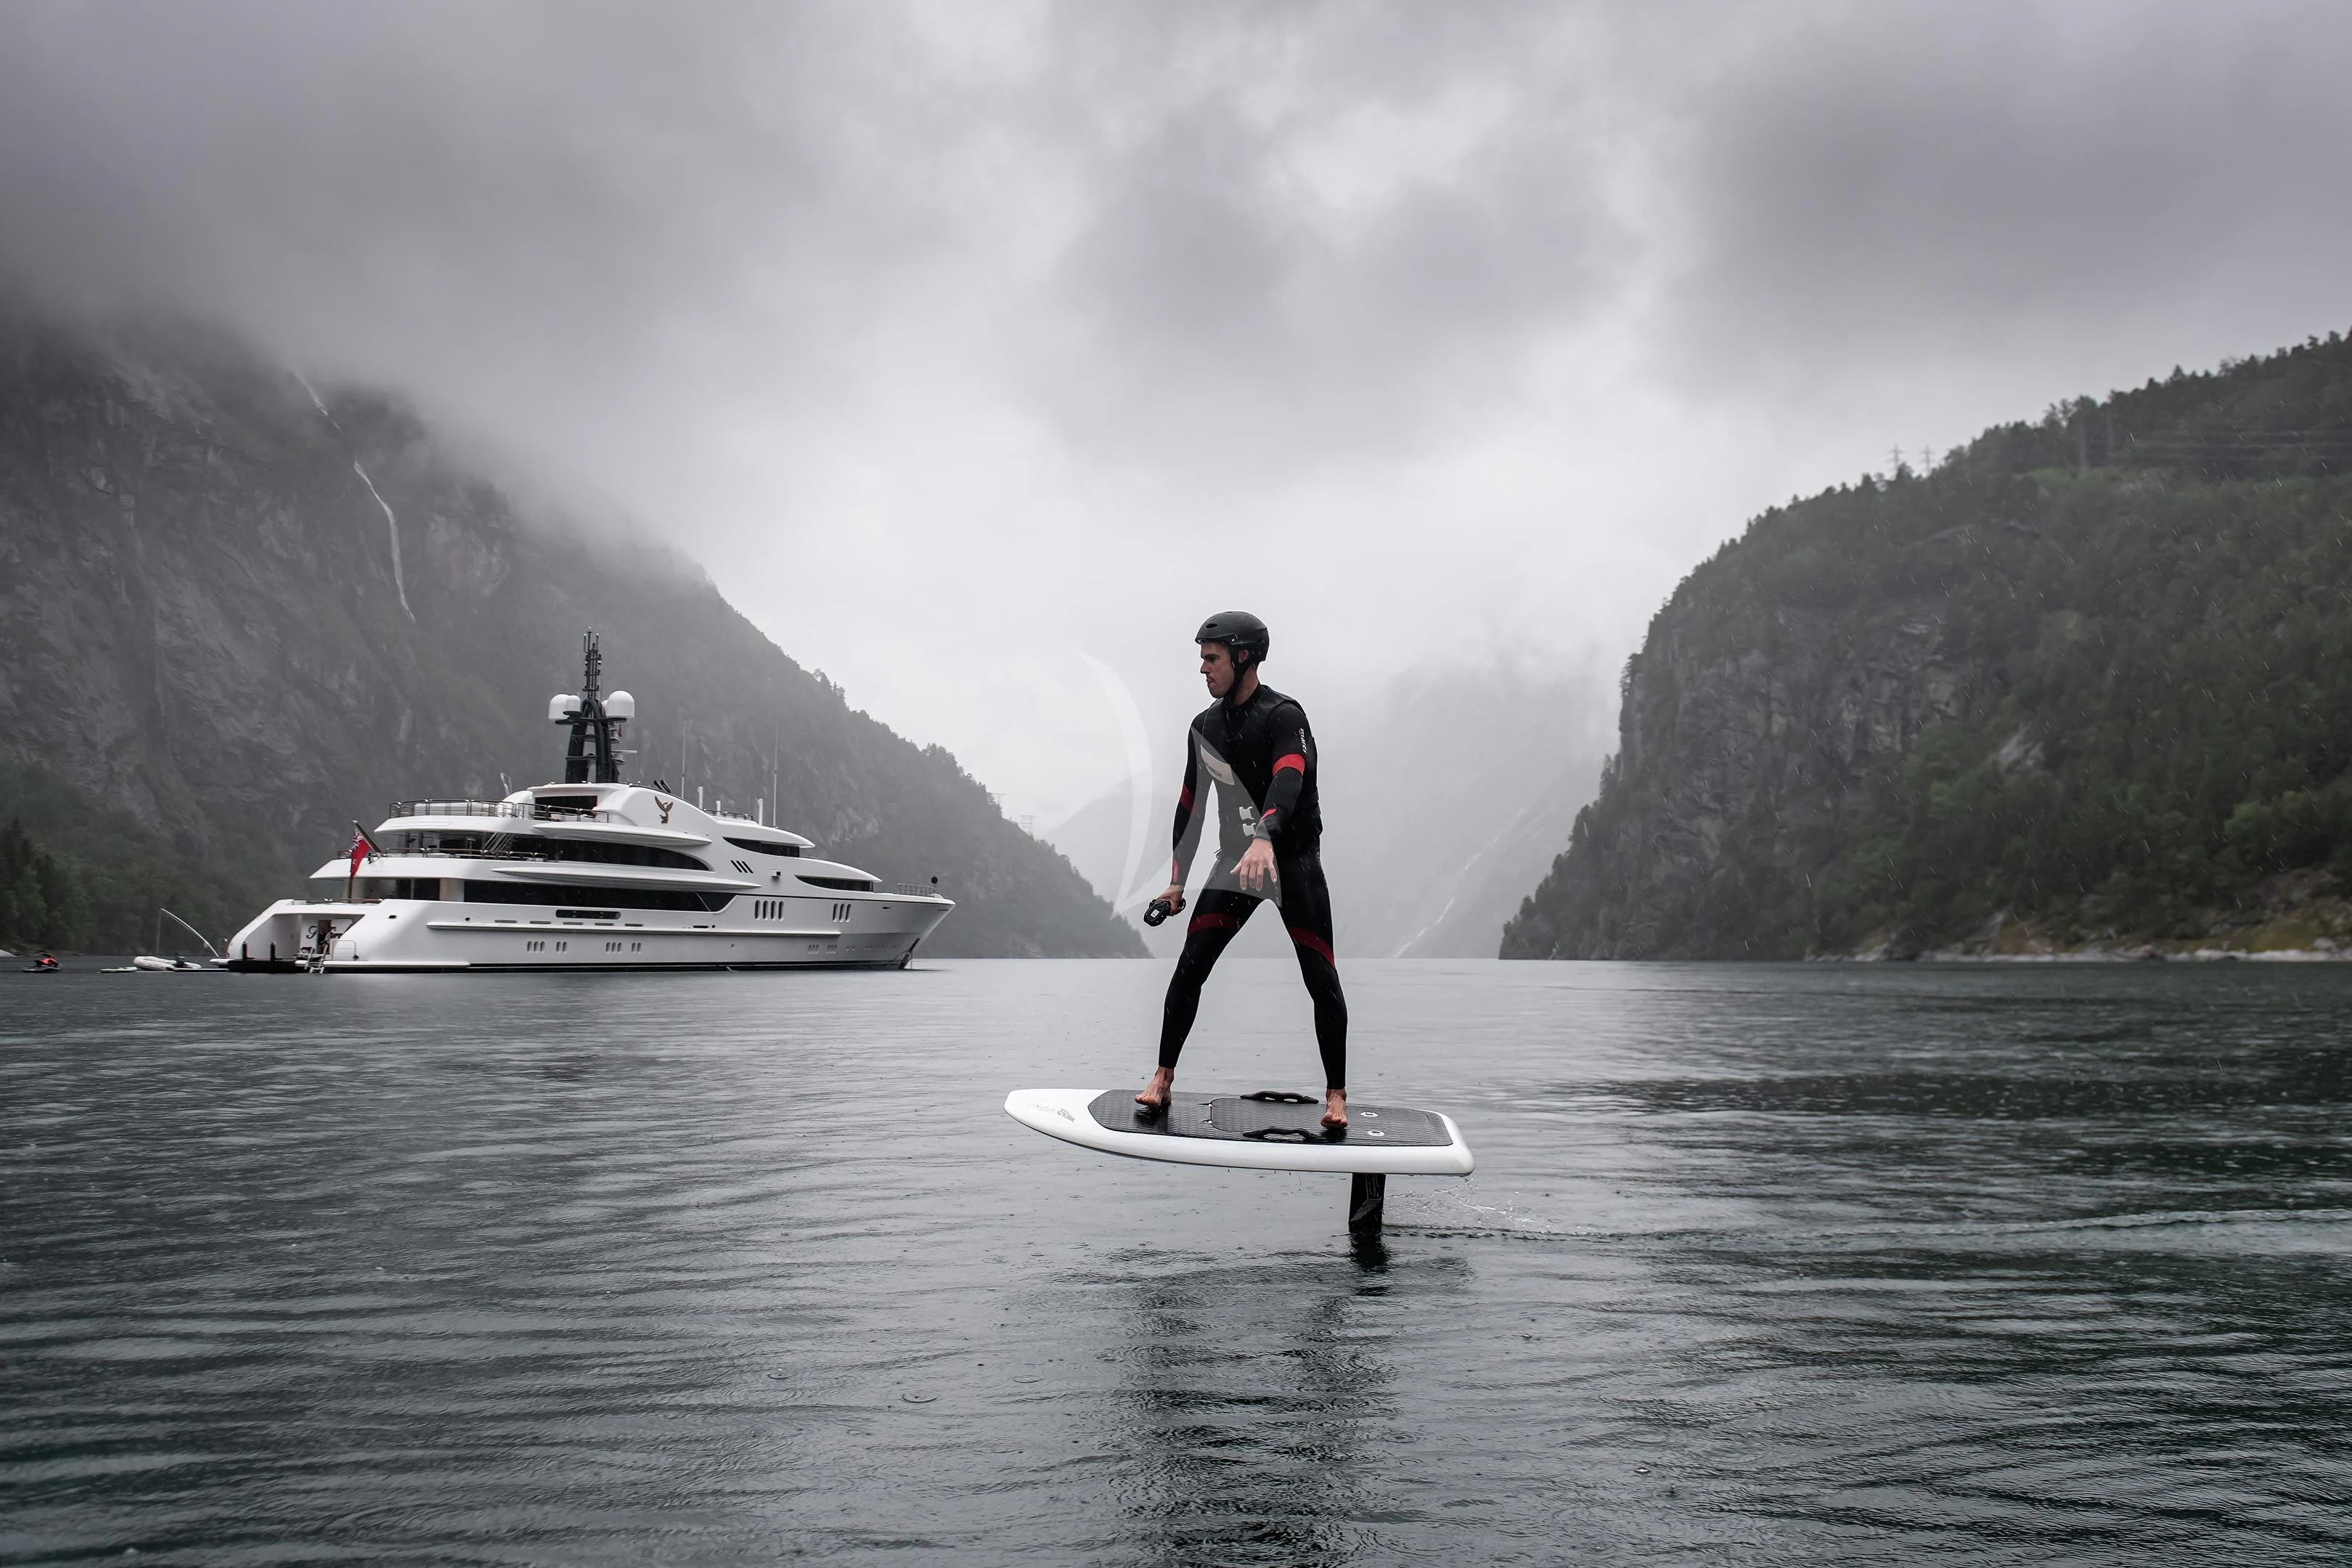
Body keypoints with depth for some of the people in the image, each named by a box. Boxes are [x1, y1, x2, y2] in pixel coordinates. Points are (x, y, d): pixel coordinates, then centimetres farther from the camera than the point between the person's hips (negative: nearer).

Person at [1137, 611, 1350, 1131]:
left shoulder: (1284, 715, -14)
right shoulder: (1205, 726, 8)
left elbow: (1288, 780, -33)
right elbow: (1190, 805, 15)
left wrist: (1265, 838, -50)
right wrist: (1177, 879, 13)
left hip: (1295, 859, -5)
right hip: (1235, 862, 5)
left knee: (1321, 980, -6)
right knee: (1189, 968, -4)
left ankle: (1336, 1093, 5)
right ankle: (1163, 1078, 7)